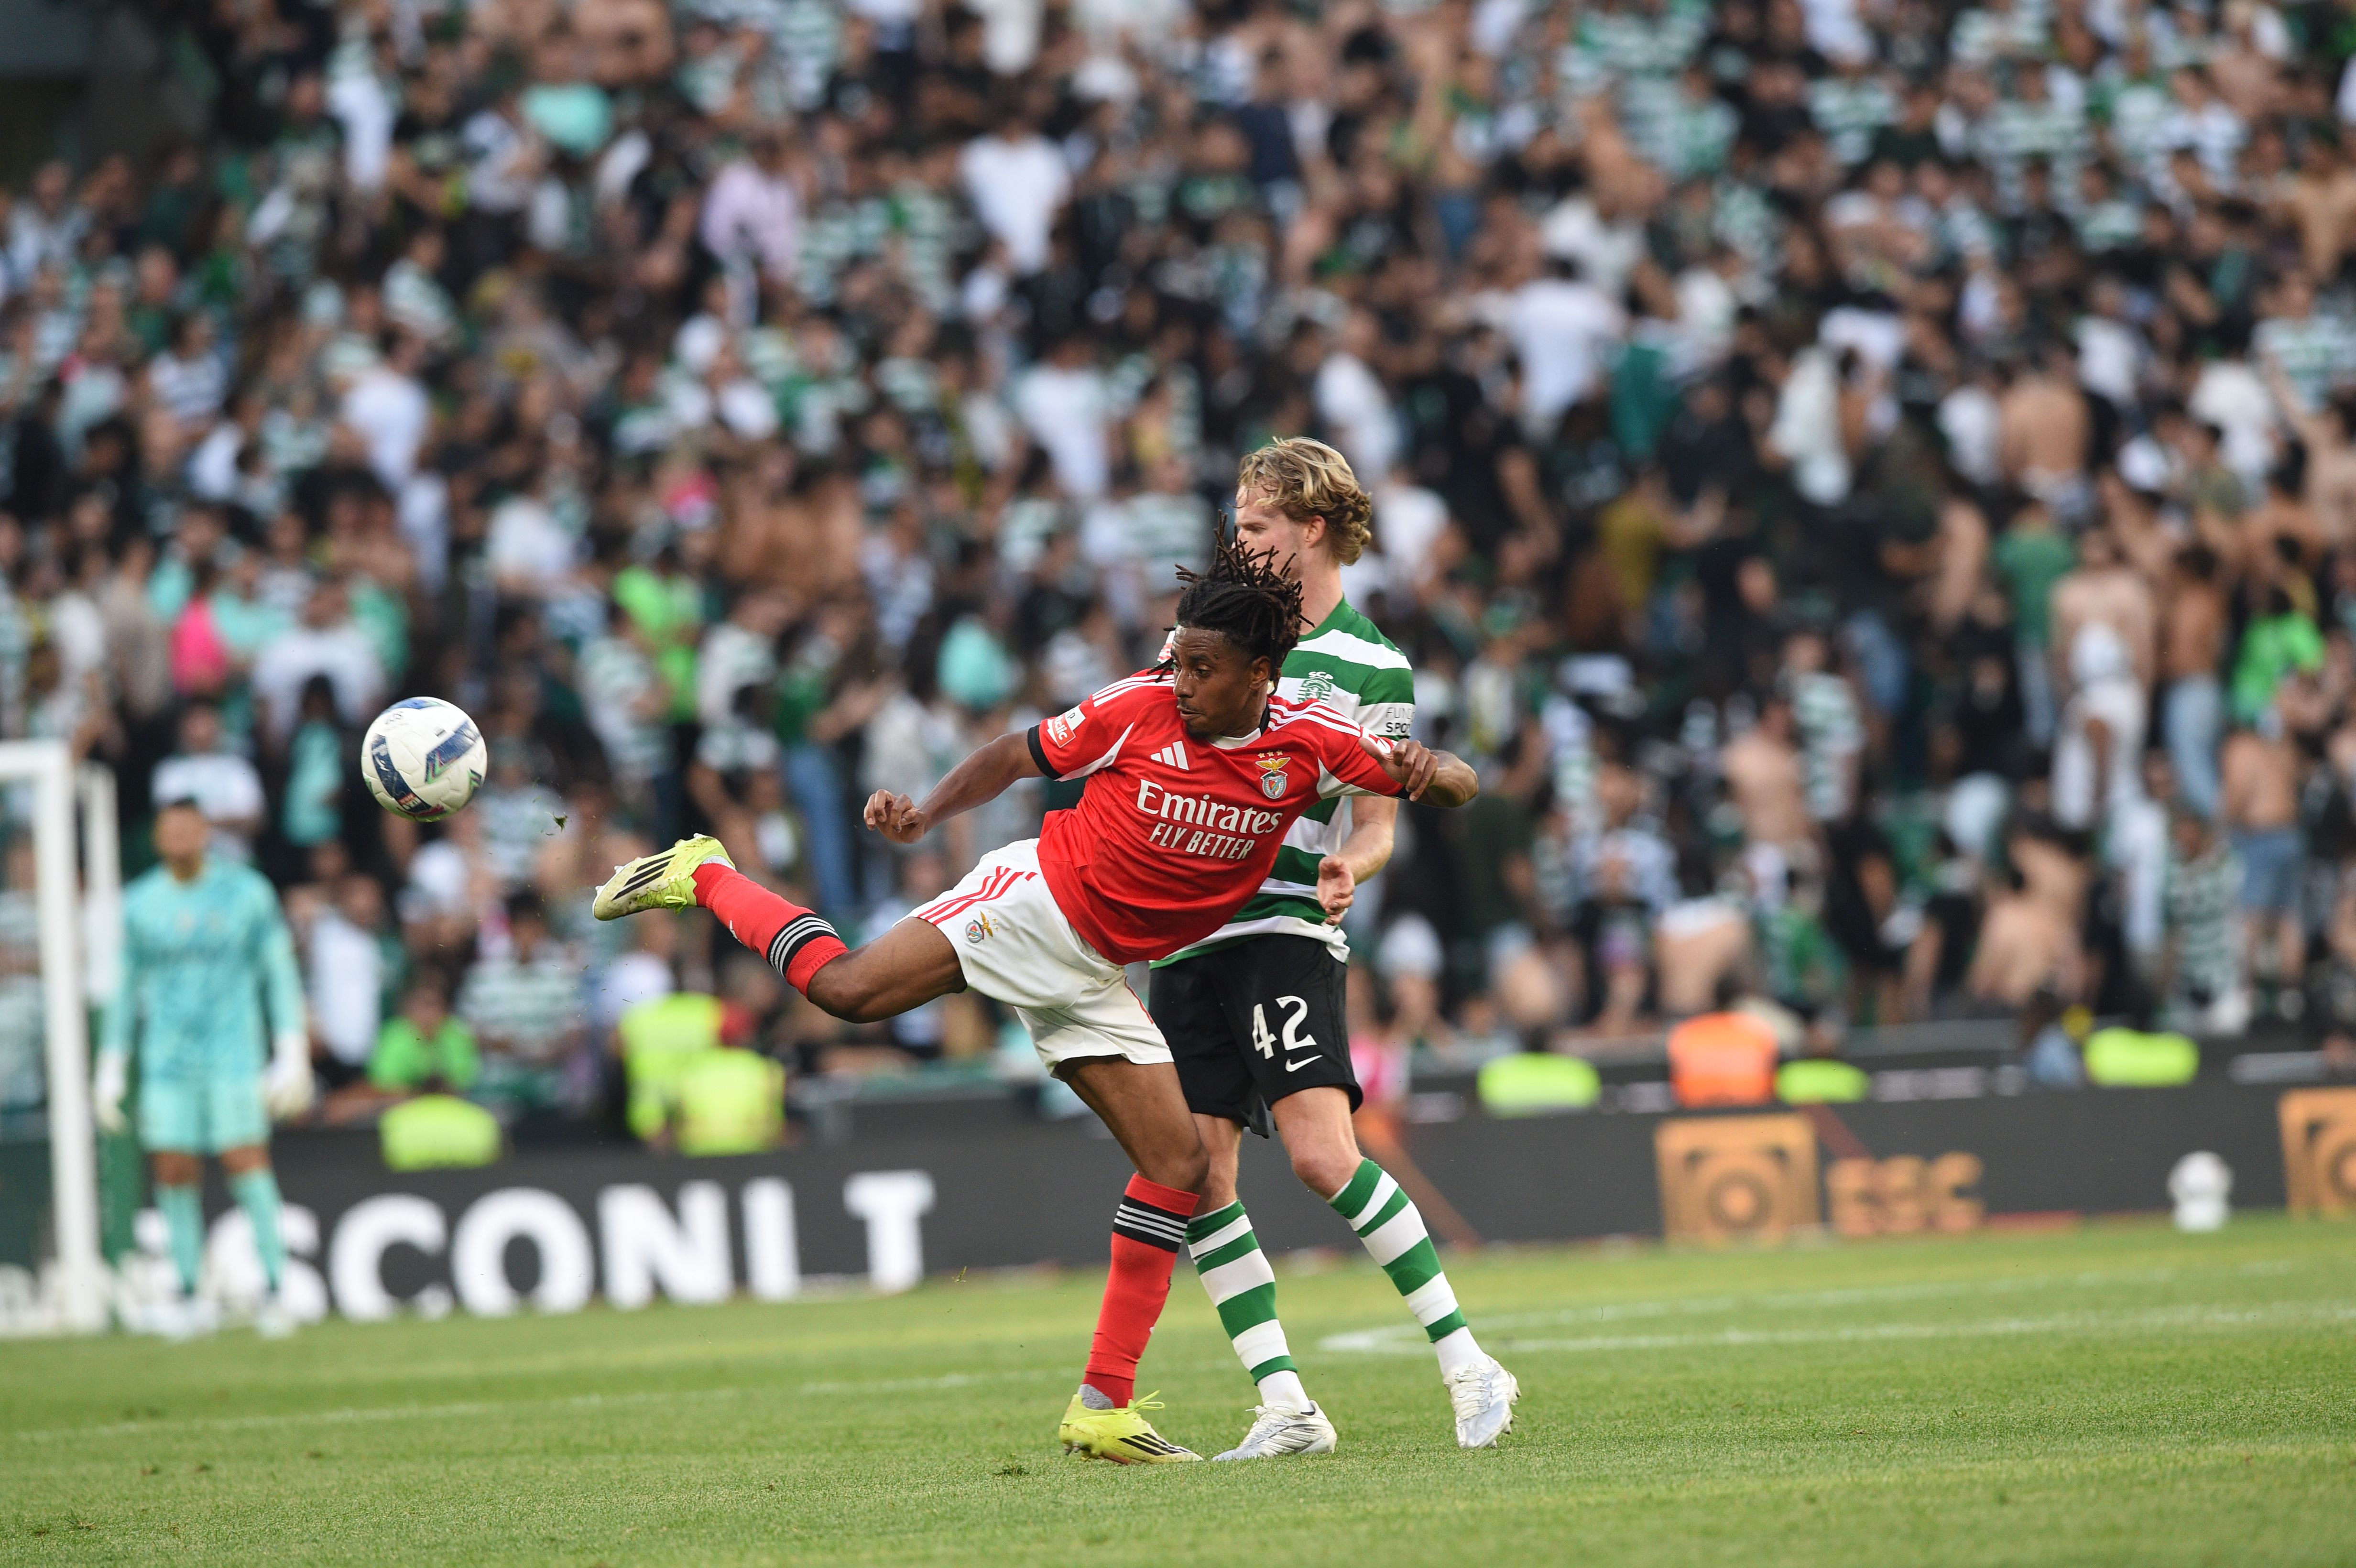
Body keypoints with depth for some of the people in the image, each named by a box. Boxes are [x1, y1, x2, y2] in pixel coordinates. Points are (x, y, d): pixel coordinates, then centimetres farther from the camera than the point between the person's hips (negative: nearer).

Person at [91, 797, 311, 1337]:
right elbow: (126, 988, 16)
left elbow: (281, 974, 3)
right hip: (167, 1062, 3)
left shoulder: (248, 892, 1)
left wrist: (292, 1056, -3)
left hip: (234, 1056, -3)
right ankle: (190, 1299, 7)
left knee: (248, 1165, -11)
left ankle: (275, 1292, -7)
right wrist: (111, 1068, 14)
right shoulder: (139, 903, 8)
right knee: (173, 1173, -2)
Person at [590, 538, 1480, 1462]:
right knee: (847, 989, -25)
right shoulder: (1142, 708, -11)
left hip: (1096, 972, 4)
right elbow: (1016, 759, 1)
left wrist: (1428, 773, -25)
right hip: (1035, 899, -4)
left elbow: (1456, 788, -1)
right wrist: (924, 815, -12)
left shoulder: (1308, 744, -4)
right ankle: (705, 880, 3)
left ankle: (1103, 1409, 1)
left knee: (1178, 1166, -4)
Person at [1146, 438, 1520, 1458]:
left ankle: (1466, 1365, -9)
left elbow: (1377, 826, -1)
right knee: (1195, 1175, -4)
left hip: (1289, 927, -5)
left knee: (1322, 1155, -19)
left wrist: (1351, 866, -21)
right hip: (1185, 932, 5)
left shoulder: (1373, 668, -1)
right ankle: (1284, 1405, 0)